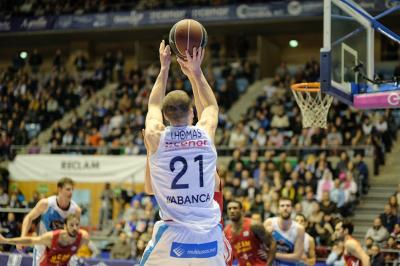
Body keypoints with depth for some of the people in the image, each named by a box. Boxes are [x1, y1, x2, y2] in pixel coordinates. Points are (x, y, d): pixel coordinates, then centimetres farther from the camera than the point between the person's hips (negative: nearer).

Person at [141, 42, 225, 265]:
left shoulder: (155, 137, -1)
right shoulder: (206, 133, 2)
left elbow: (154, 105, 22)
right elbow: (212, 106, 26)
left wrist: (165, 68, 31)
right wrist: (197, 72, 31)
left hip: (173, 235, -2)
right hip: (209, 236, 2)